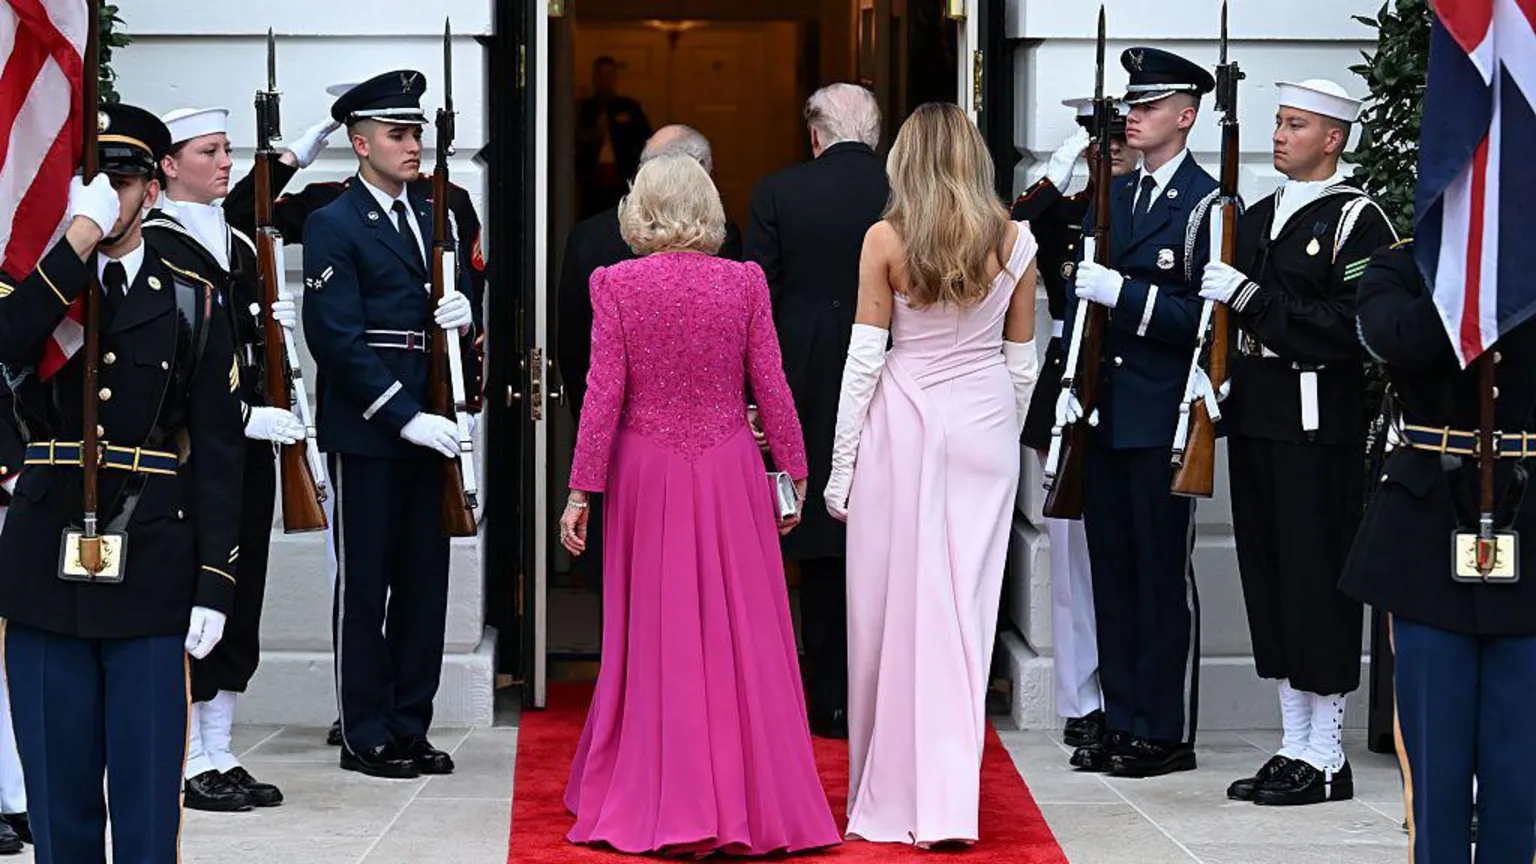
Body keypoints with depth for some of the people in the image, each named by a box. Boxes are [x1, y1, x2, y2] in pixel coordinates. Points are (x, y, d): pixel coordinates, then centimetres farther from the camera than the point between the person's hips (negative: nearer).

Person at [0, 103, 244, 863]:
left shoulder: (192, 300, 7)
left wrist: (214, 583, -4)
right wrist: (81, 231, -17)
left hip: (150, 575, -1)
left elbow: (218, 452, 4)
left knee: (147, 796, 1)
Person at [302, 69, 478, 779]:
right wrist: (405, 416, -18)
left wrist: (464, 314, -6)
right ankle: (366, 735, 9)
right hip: (366, 432, -6)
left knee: (425, 582, 9)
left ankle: (410, 727, 18)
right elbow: (337, 340, -13)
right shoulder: (333, 226, -6)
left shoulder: (435, 218, 15)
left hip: (428, 423, 6)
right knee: (365, 587, 1)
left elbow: (459, 316, 19)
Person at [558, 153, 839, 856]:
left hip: (646, 470, 0)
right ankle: (748, 802, 10)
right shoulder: (745, 282, -3)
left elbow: (604, 394, -7)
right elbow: (771, 388, -1)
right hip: (729, 470, 0)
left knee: (655, 636, 7)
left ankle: (656, 804, 12)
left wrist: (582, 489, -2)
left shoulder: (616, 284, -6)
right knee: (737, 633, 6)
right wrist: (794, 470, 9)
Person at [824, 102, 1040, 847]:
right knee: (964, 606, 3)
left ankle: (892, 796, 11)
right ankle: (947, 803, 1)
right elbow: (1022, 361, 6)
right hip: (984, 426, 2)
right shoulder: (1014, 242, 1)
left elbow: (863, 359, -5)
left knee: (895, 607, 5)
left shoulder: (886, 240, -6)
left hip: (903, 427, -2)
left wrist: (842, 464, 1)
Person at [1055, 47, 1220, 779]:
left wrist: (1121, 292, -20)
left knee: (1162, 576, -1)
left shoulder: (1208, 205, -7)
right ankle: (1122, 724, 19)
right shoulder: (1110, 197, 15)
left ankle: (1167, 732, 7)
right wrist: (1069, 384, 6)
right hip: (1104, 415, 7)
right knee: (1112, 572, 11)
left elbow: (1203, 317, -13)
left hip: (1161, 422, -7)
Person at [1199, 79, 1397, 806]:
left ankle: (1326, 759, 3)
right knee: (1268, 581, 10)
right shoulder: (1257, 218, 17)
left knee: (1316, 582, -4)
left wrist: (1252, 298, -18)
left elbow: (1347, 329, -18)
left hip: (1317, 428, -8)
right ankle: (1294, 746, 18)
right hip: (1254, 419, 8)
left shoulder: (1357, 222, -7)